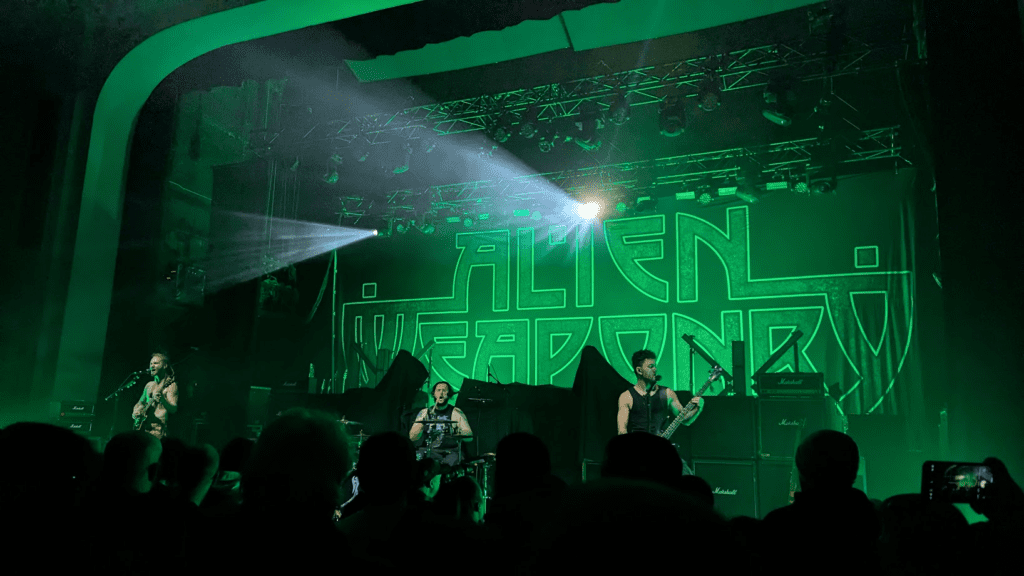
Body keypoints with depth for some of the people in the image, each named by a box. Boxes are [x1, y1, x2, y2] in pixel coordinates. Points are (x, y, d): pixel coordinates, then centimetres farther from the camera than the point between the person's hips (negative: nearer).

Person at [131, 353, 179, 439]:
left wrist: (162, 400, -34)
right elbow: (140, 403, 28)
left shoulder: (171, 385, -3)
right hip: (142, 427, 7)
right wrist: (135, 412, 6)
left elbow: (173, 409, -15)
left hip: (157, 427, -7)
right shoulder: (149, 385, 19)